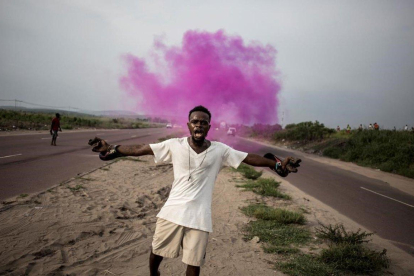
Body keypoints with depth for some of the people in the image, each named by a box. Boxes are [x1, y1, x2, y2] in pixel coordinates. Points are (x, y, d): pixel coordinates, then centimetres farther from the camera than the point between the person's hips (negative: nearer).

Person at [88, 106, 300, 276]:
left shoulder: (220, 150, -2)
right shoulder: (174, 145, -4)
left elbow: (250, 158, 1)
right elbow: (139, 149, -5)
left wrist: (277, 165, -6)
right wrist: (111, 150, -13)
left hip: (199, 216, 0)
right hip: (172, 211, 0)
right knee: (156, 252, 15)